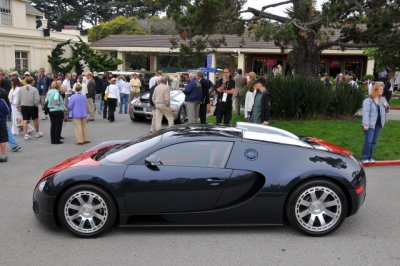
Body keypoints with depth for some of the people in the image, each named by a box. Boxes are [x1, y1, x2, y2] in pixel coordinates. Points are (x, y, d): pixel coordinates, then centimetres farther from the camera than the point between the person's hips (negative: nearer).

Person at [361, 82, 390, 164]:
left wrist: (386, 106, -4)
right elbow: (365, 112, -16)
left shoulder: (383, 99, 10)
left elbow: (386, 111, 19)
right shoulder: (368, 100, -10)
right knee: (368, 141, -4)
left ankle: (370, 157, 21)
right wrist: (366, 124, -24)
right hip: (370, 124, -6)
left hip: (379, 124, 6)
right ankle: (364, 158, 7)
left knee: (374, 141, 11)